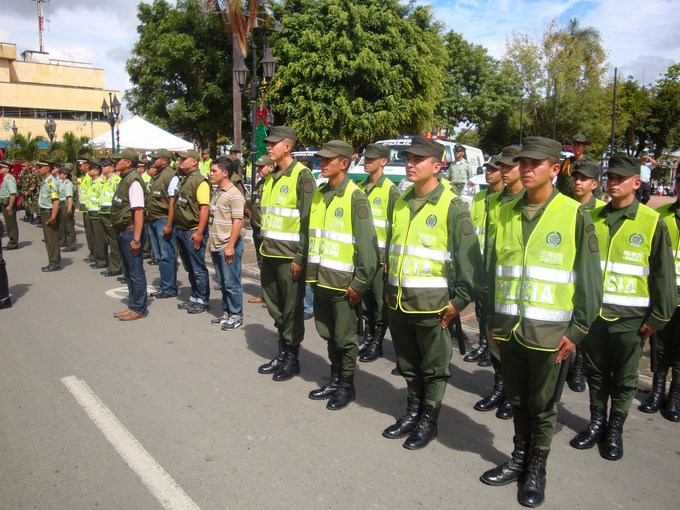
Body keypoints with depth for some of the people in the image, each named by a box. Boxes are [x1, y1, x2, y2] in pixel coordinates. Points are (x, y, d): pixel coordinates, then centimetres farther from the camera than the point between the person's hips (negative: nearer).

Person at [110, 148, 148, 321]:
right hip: (122, 232, 10)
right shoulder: (124, 180, 13)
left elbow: (138, 211, -23)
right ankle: (133, 305, 28)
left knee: (136, 271, 0)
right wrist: (118, 230, 14)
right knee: (128, 271, 17)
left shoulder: (133, 181, -17)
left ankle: (139, 308, 10)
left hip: (130, 231, -10)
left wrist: (136, 238, -26)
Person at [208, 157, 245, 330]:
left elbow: (237, 221, -18)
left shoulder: (234, 195, -13)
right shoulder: (217, 193, 15)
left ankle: (236, 316, 10)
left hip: (228, 247, -9)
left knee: (231, 283, 0)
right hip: (216, 247, 9)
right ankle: (226, 312, 26)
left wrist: (230, 246, -21)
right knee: (222, 283, 15)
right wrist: (211, 242, 18)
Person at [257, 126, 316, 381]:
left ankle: (292, 357, 17)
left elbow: (307, 219, -15)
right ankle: (282, 352, 29)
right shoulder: (270, 177, 14)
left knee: (292, 308, 3)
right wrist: (263, 248, 17)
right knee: (275, 307, 15)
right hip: (269, 253, 8)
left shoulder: (301, 176, -11)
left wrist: (300, 257, -17)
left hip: (289, 255, -8)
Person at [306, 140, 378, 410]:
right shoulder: (318, 194, 9)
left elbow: (368, 244, -16)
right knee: (328, 334, 18)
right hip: (319, 279, 7)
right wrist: (310, 268, 14)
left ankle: (346, 385, 24)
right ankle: (334, 379, 34)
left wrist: (360, 283, -16)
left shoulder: (355, 198, -12)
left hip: (342, 283, -7)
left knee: (344, 337, 7)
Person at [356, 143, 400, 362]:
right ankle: (367, 336, 27)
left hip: (380, 254, -5)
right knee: (364, 298, 13)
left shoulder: (390, 190, -6)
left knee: (380, 301, 3)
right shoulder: (360, 188, 12)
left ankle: (377, 343, 15)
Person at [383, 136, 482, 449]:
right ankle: (413, 412, 35)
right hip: (399, 302, 6)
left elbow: (469, 257, -12)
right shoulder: (401, 203, 10)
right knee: (408, 364, 18)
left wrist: (459, 300, -14)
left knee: (433, 367, 9)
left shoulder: (452, 206, -10)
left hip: (431, 304, -6)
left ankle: (429, 421, 25)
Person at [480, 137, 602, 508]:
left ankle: (536, 470, 30)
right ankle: (519, 459, 36)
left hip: (547, 331, -4)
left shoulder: (574, 215, -7)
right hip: (509, 327, 4)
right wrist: (492, 320, 10)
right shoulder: (506, 213, 6)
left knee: (542, 406, 11)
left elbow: (590, 278, -6)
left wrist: (578, 329, -7)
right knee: (517, 400, 17)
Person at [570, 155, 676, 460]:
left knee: (624, 378, 10)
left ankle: (615, 430, 26)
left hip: (629, 317, -3)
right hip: (593, 312, 3)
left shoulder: (653, 223, -5)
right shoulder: (593, 218, 5)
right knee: (596, 373, 14)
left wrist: (658, 317, -4)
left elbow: (663, 274, -3)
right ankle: (597, 424, 31)